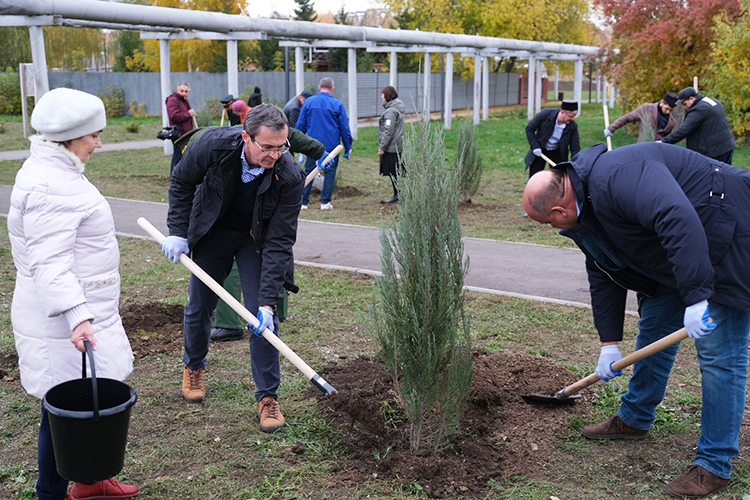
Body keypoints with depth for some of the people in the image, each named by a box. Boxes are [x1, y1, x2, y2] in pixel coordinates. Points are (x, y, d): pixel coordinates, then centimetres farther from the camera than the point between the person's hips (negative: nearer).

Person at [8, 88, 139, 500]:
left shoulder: (51, 170, 12)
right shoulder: (51, 186, -22)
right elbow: (49, 264, -28)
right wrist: (77, 316, -37)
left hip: (78, 311, 11)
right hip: (63, 325, -11)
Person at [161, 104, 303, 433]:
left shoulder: (289, 176, -31)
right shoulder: (213, 145, -29)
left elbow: (279, 243, -28)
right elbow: (181, 183, -7)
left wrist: (268, 301, -32)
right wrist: (178, 231, -10)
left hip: (257, 240, -1)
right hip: (212, 233, 2)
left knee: (262, 317, -8)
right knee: (199, 307, 12)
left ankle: (267, 396, 6)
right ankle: (193, 366, 41)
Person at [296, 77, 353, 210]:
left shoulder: (308, 102, 1)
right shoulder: (337, 105, -3)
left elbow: (300, 125, 5)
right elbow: (344, 128, 0)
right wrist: (348, 148, 8)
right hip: (331, 145, -2)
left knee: (308, 172, 9)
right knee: (330, 172, 8)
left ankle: (304, 202, 10)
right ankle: (325, 202, 8)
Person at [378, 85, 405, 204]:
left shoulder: (391, 111, -18)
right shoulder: (398, 108, 13)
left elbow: (389, 131, -20)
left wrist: (382, 147, -16)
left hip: (391, 148, -10)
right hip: (398, 146, 10)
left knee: (393, 172, -3)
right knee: (396, 172, 13)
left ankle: (398, 196, 2)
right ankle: (398, 195, 19)